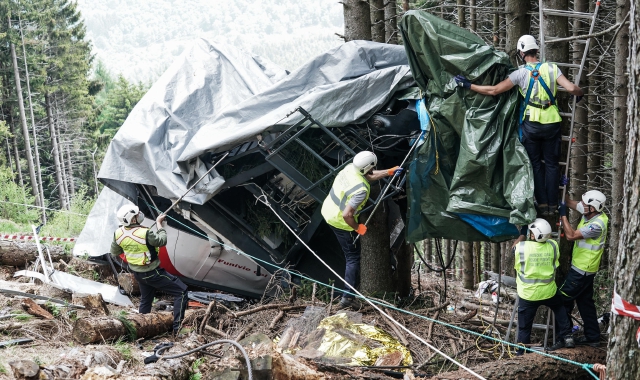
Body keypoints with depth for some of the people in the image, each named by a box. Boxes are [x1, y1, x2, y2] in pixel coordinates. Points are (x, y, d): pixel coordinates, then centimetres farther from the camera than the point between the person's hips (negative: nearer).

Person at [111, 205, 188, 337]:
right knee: (181, 291, 0)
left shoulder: (118, 233, -9)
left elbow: (114, 253, 7)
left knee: (145, 300, 29)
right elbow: (162, 241, -13)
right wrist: (159, 224, -3)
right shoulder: (145, 234, -31)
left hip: (137, 273, 7)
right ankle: (177, 328, -4)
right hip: (152, 273, -7)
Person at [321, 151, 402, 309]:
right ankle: (348, 297, 3)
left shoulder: (350, 167, -9)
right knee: (353, 258, 3)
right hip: (340, 223, -8)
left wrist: (389, 172, 15)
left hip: (327, 210, 8)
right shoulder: (361, 190, -33)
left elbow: (369, 176, 13)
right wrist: (358, 228, -16)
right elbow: (347, 215, -34)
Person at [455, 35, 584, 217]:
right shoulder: (552, 68, -2)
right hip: (552, 123, 2)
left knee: (536, 164, 11)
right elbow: (571, 88, -9)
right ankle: (552, 205, 12)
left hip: (531, 124, -1)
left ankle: (542, 204, 10)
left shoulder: (521, 73, -7)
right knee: (551, 163, 11)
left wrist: (468, 85, 0)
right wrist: (580, 93, 16)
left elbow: (494, 90, -8)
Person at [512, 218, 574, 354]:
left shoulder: (521, 247, -16)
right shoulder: (553, 245, -10)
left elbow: (514, 247, 7)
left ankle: (522, 353, 16)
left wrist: (522, 234, 17)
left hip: (528, 294, -2)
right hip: (549, 291, 2)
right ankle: (566, 336, 28)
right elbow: (555, 265, 6)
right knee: (559, 308, 33)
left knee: (524, 327, 10)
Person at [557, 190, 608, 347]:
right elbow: (570, 203, 9)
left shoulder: (597, 225, -28)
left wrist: (563, 215, -25)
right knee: (585, 302, 16)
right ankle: (593, 336, 25)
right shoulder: (590, 213, -2)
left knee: (563, 299, -2)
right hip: (583, 268, 9)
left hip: (582, 270, -9)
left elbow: (571, 235, -30)